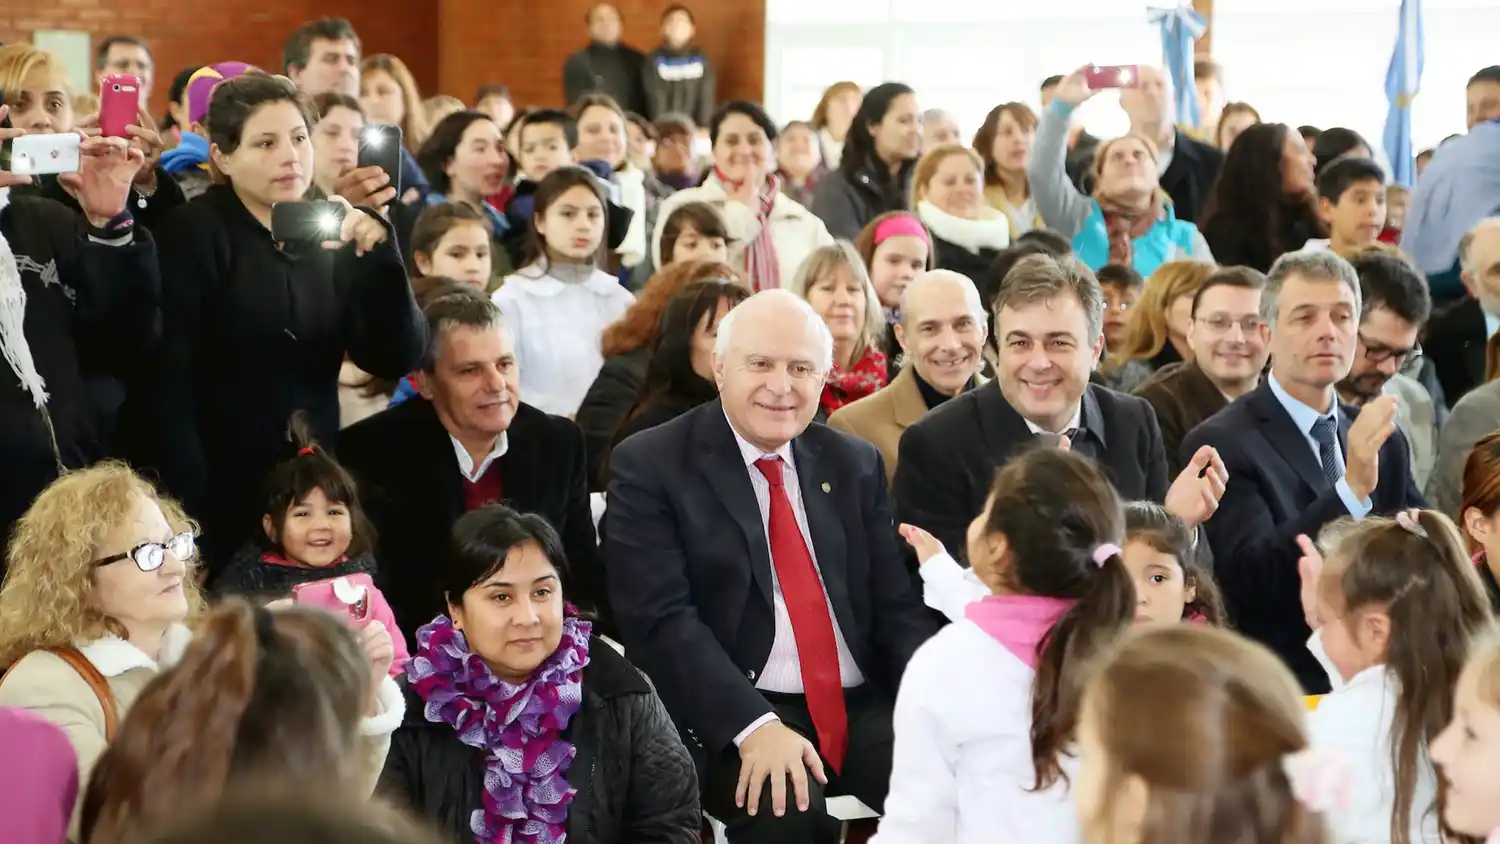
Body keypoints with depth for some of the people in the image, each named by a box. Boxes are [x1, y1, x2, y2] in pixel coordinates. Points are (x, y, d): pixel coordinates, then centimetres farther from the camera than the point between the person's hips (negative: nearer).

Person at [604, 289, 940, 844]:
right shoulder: (649, 465, -1)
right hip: (728, 719, -4)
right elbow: (661, 618, -11)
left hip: (864, 709, 5)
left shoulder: (855, 464, 15)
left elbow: (896, 604, 12)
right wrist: (754, 725, -24)